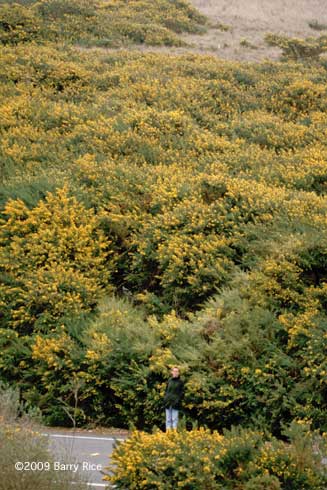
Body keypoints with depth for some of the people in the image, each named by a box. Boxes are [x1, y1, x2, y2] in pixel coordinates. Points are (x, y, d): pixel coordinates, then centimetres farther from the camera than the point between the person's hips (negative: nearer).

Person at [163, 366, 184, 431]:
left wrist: (178, 400, -11)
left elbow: (182, 393, 1)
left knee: (175, 419, -4)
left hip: (175, 403, -4)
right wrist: (165, 398, 4)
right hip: (168, 402, 4)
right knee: (168, 419, 6)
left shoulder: (180, 382, 2)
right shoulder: (169, 381, 10)